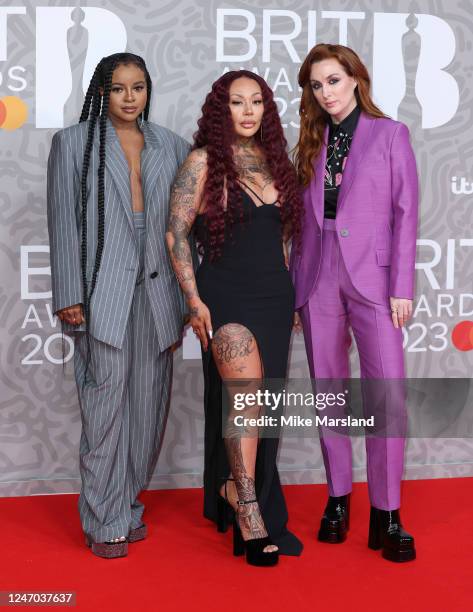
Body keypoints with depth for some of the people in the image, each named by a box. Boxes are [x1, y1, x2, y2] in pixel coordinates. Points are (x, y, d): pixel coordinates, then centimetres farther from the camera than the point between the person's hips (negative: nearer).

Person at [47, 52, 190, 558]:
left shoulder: (171, 147, 13)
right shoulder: (74, 143, 5)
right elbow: (63, 223, 0)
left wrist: (188, 296, 8)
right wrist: (69, 297, -7)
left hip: (157, 292, 4)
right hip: (103, 294, -3)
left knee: (148, 406, 7)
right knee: (105, 407, -5)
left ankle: (127, 505, 23)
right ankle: (105, 523, 6)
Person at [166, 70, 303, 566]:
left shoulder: (274, 161, 12)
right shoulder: (203, 162, -4)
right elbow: (176, 233, -6)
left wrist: (290, 294, 15)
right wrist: (194, 300, -12)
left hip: (275, 297, 5)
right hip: (227, 297, -5)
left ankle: (259, 520, 21)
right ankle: (247, 505, -1)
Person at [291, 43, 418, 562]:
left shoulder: (390, 134, 3)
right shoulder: (311, 143, 14)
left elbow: (405, 212, -2)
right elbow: (304, 221, 13)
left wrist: (402, 287, -9)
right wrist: (294, 288, 8)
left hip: (372, 275, -3)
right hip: (317, 278, 4)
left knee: (387, 397, -9)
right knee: (329, 395, 7)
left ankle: (386, 515, -2)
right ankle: (337, 500, 17)